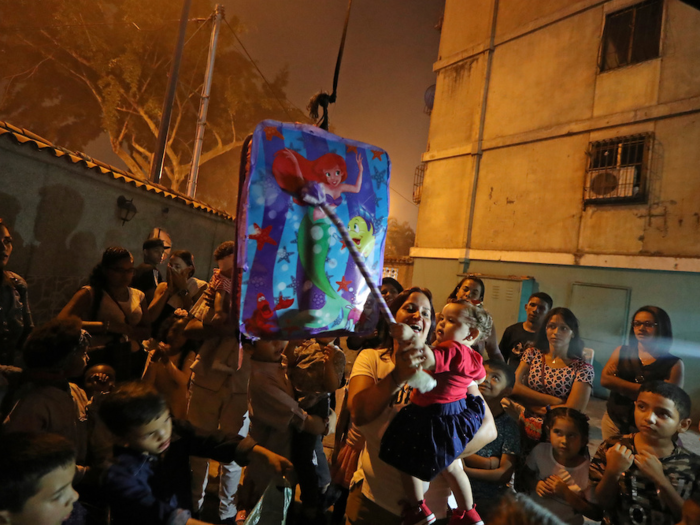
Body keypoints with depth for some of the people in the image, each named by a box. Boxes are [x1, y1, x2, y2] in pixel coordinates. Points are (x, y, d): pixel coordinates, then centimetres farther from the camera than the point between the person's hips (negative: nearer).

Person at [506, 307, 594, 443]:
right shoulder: (532, 354, 7)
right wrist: (554, 401, -11)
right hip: (523, 426, 2)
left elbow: (572, 411, -9)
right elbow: (515, 387, -4)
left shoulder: (583, 369, 0)